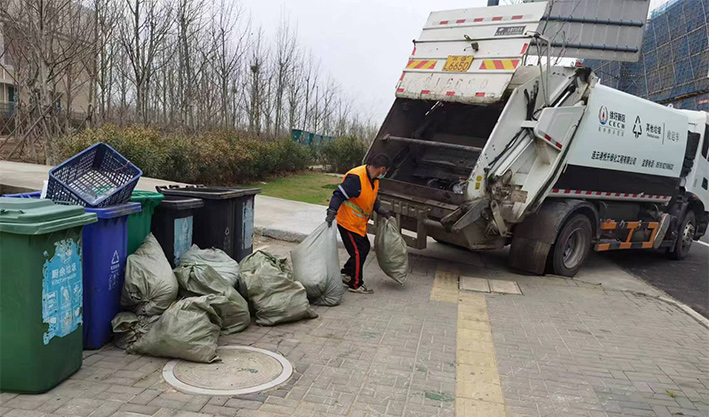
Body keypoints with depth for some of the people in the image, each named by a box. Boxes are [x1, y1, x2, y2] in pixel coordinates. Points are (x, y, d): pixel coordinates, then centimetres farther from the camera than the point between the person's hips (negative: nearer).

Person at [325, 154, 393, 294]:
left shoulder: (374, 180, 4)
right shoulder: (356, 178, -27)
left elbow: (373, 198, 20)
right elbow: (339, 194, -29)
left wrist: (381, 210, 10)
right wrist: (331, 213, -35)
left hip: (359, 224, 10)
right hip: (348, 223, -10)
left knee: (364, 248, 18)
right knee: (358, 252, -3)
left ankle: (346, 274, 34)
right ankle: (356, 285, 12)